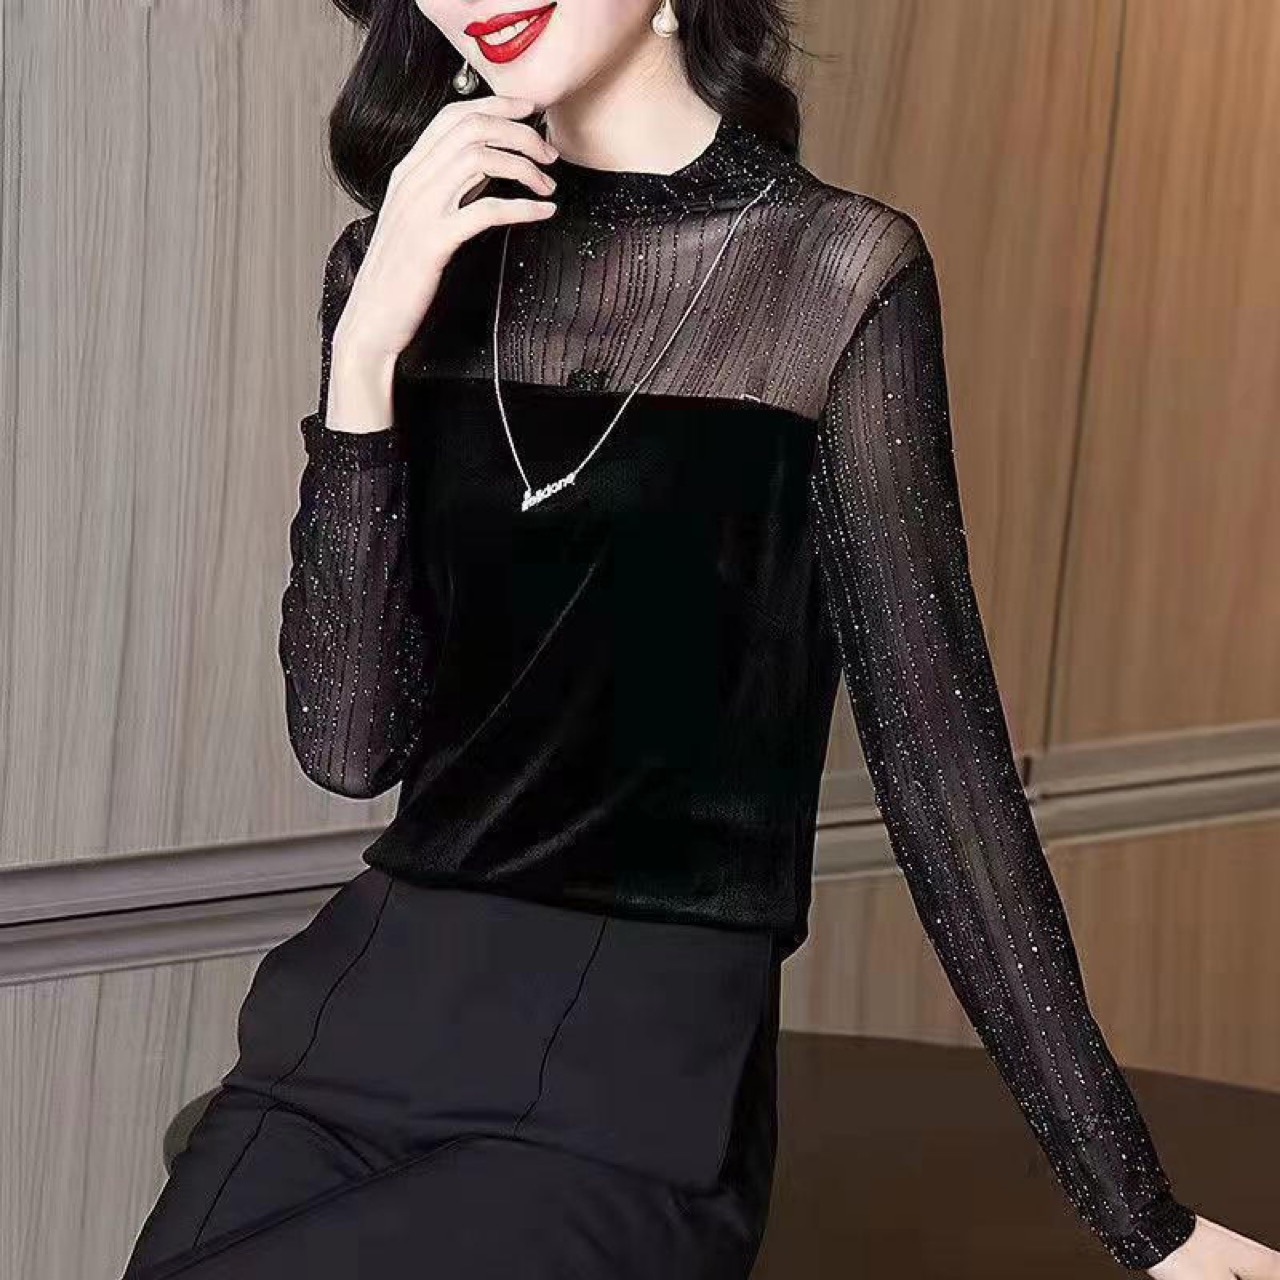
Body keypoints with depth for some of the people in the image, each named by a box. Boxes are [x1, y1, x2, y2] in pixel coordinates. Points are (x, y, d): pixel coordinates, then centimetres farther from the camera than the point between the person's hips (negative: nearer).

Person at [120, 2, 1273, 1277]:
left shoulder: (830, 268, -6)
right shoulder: (404, 269, 6)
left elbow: (931, 735, -5)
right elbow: (349, 744, -1)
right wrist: (367, 355, -13)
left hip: (634, 1075, -4)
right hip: (352, 1015, 4)